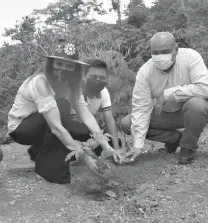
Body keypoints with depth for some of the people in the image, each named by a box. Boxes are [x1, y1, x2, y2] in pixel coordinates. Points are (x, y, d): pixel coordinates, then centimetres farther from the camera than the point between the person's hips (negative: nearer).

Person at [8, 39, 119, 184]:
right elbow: (56, 127, -37)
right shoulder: (40, 82, -31)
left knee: (89, 134, -12)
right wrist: (84, 155, -39)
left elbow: (87, 116, -16)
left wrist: (105, 144, -29)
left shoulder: (70, 84, -9)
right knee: (61, 106, -32)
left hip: (43, 126, 7)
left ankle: (42, 151, 11)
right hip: (21, 128, -7)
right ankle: (49, 166, -23)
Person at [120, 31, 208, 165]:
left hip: (190, 111, -3)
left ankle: (188, 147, -9)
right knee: (127, 124, -10)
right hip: (164, 113, 4)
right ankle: (174, 137, 8)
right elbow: (141, 108, -18)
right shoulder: (145, 71, -17)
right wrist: (138, 144, -25)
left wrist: (169, 93, -33)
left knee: (196, 104, -38)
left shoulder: (190, 57, -23)